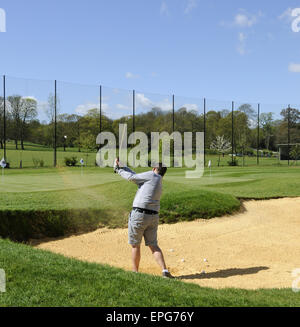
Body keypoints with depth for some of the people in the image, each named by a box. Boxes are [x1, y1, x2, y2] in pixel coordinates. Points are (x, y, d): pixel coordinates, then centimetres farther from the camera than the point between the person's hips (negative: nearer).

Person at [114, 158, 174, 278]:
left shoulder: (152, 176, -4)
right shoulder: (160, 184, 19)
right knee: (153, 245, 11)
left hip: (139, 215, -7)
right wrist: (122, 166, 24)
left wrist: (118, 169, 12)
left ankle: (135, 273, 19)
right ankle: (165, 271, -4)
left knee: (135, 245, 8)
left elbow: (132, 177, -2)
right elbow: (137, 176, 22)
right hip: (153, 217, 7)